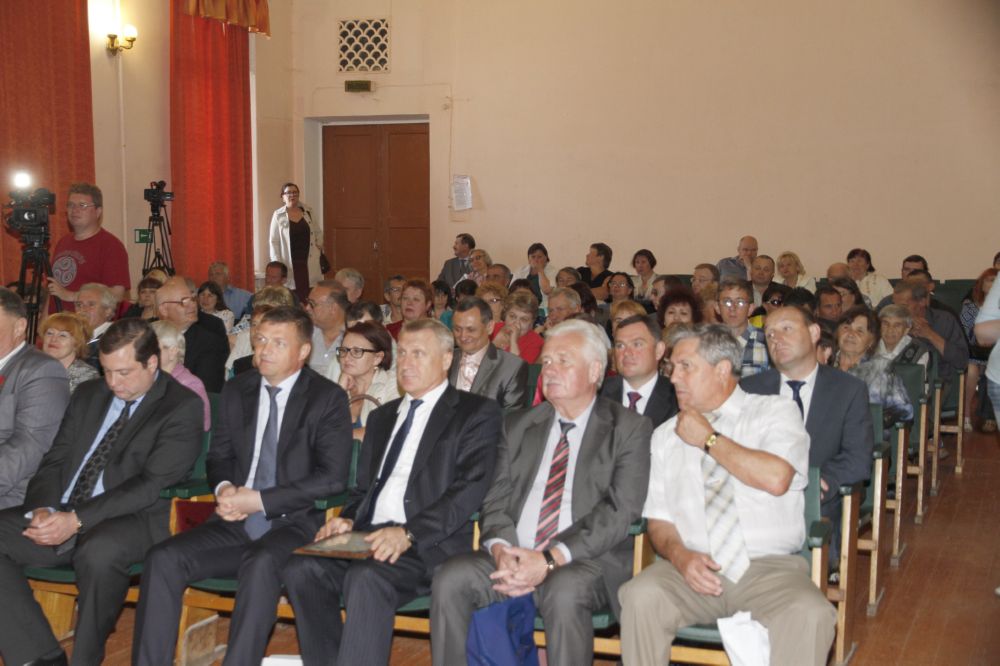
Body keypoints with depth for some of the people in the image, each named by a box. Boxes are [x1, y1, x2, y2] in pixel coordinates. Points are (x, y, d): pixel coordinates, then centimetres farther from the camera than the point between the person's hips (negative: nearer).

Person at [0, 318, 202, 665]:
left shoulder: (183, 407, -3)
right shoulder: (87, 395, 18)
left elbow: (153, 484, -12)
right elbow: (55, 460, 15)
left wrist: (77, 520, -20)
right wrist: (43, 509, -8)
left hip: (133, 522, -6)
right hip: (60, 515, 7)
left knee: (99, 551, -39)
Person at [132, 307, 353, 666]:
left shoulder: (328, 398, -2)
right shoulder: (237, 391, 14)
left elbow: (332, 477, -10)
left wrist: (260, 500, -15)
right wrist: (224, 487, -4)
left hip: (295, 523, -5)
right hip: (238, 522, 5)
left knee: (260, 564, -36)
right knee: (163, 559, -18)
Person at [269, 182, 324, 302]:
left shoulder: (308, 212, 9)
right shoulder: (278, 216, 1)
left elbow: (318, 232, 22)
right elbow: (273, 241, -1)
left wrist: (319, 245, 5)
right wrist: (277, 264, -9)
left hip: (309, 263, 2)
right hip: (289, 264, -2)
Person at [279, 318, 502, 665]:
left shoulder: (477, 412, 5)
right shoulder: (382, 416, 27)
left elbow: (471, 488, -8)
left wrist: (409, 533, -21)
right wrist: (348, 519, 3)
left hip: (431, 543, -6)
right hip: (368, 537, 6)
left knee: (367, 578, -34)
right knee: (300, 569, -21)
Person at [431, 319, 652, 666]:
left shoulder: (628, 428, 3)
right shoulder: (519, 425, 18)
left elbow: (619, 511, -8)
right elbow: (496, 499, 12)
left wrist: (551, 559, -19)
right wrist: (501, 550, -10)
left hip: (586, 560, -4)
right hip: (513, 556, 4)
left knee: (565, 591, -36)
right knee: (450, 579, -22)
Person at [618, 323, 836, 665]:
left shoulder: (776, 411, 5)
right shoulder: (666, 435, 14)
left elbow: (776, 479, -14)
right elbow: (658, 521, 10)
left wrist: (709, 439, -6)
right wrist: (680, 555, -11)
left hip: (771, 570, -2)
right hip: (693, 570, 2)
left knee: (809, 615, -33)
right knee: (641, 596, -28)